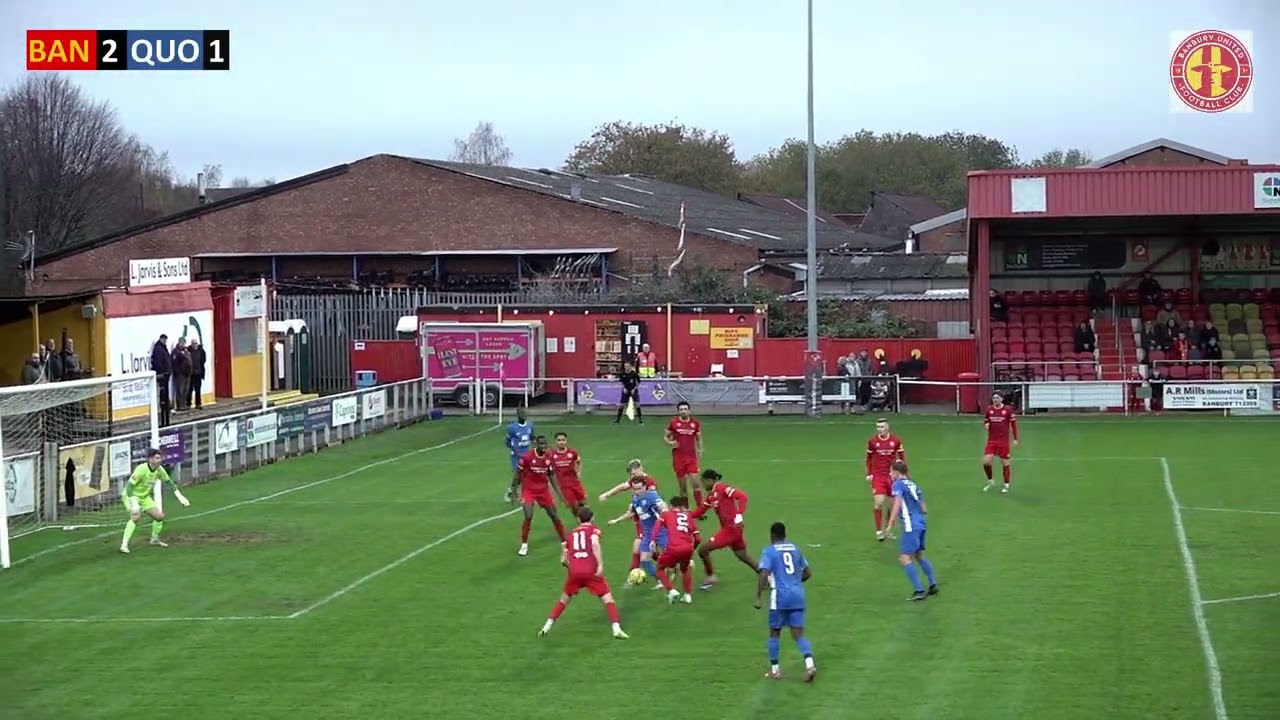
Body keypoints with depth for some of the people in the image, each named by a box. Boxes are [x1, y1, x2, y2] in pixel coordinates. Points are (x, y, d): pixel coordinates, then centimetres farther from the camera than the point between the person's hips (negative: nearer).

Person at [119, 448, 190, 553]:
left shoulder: (159, 470, -8)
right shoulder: (141, 469, -30)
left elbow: (169, 482, 7)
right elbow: (129, 485, -30)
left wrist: (180, 496, 2)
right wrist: (133, 502, -40)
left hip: (145, 496, 7)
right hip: (131, 496, -7)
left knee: (160, 516, 3)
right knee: (136, 516, -31)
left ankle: (154, 539, 30)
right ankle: (124, 545, -30)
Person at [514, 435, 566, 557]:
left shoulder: (549, 457, -2)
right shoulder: (527, 457, -16)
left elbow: (551, 475, 9)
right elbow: (518, 474, -6)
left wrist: (559, 492, 6)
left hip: (544, 490, 4)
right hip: (529, 490, -4)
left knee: (554, 516, 7)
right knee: (528, 517, -16)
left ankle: (564, 542, 20)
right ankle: (524, 545, 1)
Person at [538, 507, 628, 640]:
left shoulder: (572, 534, 24)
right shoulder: (593, 529, 11)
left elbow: (563, 559, 21)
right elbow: (595, 544, -11)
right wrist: (600, 565, -17)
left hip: (574, 571, 3)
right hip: (591, 571, -3)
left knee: (565, 598, 23)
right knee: (607, 597, 4)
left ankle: (547, 627, 20)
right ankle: (616, 628, -11)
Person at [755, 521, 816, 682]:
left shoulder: (769, 551, -3)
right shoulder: (795, 548, 13)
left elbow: (764, 575, -16)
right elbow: (807, 573, 18)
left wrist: (758, 597, -14)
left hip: (780, 596, -4)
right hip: (798, 595, 4)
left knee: (774, 632, 13)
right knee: (798, 634, 4)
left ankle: (775, 670, 17)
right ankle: (809, 663, -18)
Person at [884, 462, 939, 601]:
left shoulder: (898, 484, -4)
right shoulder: (913, 485, 19)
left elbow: (897, 505, -17)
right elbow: (924, 510, 19)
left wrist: (890, 525, -18)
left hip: (910, 526, -8)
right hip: (921, 523, 8)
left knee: (905, 558, -5)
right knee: (919, 556, 21)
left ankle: (919, 590, -9)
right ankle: (933, 585, 22)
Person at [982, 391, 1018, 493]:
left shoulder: (1008, 410, -6)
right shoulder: (989, 409, 3)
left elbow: (1014, 424, -1)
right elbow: (985, 421, 16)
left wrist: (1015, 439, -2)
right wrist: (986, 424, -9)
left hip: (1004, 441, -3)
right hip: (991, 441, 3)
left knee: (1005, 462, 4)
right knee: (986, 461, -7)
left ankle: (1006, 485, 19)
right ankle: (990, 481, 17)